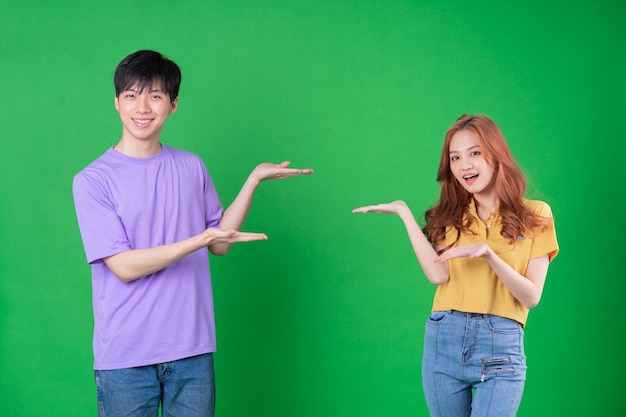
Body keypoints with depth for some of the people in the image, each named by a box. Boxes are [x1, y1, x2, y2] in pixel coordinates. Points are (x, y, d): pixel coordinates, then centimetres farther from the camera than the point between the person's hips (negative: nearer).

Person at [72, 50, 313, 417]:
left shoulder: (192, 168, 8)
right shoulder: (93, 180, -6)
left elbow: (220, 243, 11)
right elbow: (124, 266, -13)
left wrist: (255, 179, 5)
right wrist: (200, 240, -19)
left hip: (192, 350, 4)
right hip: (124, 357, -3)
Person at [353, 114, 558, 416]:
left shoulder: (534, 216, 2)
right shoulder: (450, 216, 11)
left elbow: (531, 297, -4)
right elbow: (438, 274, -7)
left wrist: (489, 255, -18)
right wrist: (403, 212, -5)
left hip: (501, 347, -3)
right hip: (444, 341, 3)